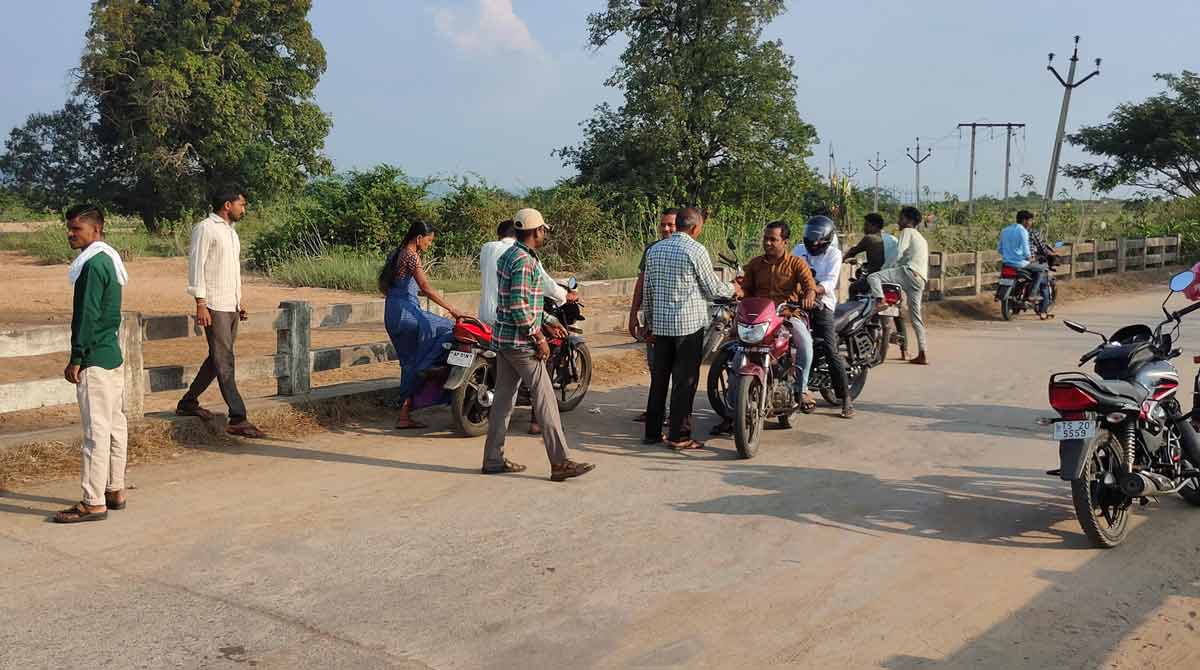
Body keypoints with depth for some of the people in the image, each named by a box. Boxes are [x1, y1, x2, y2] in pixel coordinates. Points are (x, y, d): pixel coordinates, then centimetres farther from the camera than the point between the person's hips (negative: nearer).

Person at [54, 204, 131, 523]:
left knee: (96, 430, -7)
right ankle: (115, 491, 22)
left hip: (95, 360, -10)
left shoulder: (92, 264, -15)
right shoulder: (109, 260, 14)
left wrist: (76, 359, -15)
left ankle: (93, 502, -3)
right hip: (114, 355, 10)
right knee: (115, 425, 13)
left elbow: (87, 316, -19)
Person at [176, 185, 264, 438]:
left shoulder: (231, 231, 19)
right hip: (214, 306, -9)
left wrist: (239, 301, 20)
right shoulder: (205, 229, -8)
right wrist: (201, 304, -19)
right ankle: (237, 419, -12)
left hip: (231, 306, 9)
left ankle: (188, 403, 27)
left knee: (218, 359, 14)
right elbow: (196, 265, -13)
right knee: (225, 363, -10)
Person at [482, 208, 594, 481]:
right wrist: (539, 339, -17)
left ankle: (493, 459, 17)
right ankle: (560, 463, -4)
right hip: (521, 342, -10)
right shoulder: (524, 261, -18)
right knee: (545, 400, -6)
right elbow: (519, 307, -24)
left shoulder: (508, 255, 14)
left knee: (503, 398, 13)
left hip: (504, 339, 10)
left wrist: (548, 323, 23)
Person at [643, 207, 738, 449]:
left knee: (659, 379, 12)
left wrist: (650, 323, 21)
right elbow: (712, 289, -6)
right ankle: (678, 436, 1)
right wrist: (733, 290, 14)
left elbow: (648, 290, 13)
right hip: (689, 324, -6)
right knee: (685, 381, 0)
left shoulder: (654, 250, 8)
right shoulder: (696, 250, -11)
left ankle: (652, 432, 16)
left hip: (661, 324, 6)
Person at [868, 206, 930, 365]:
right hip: (921, 279, 8)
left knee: (873, 277, -17)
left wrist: (895, 270, 7)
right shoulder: (922, 239, 34)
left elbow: (899, 254, -5)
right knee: (915, 317, 9)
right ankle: (922, 355, 7)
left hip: (909, 271, -8)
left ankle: (880, 300, -44)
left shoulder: (907, 232, 6)